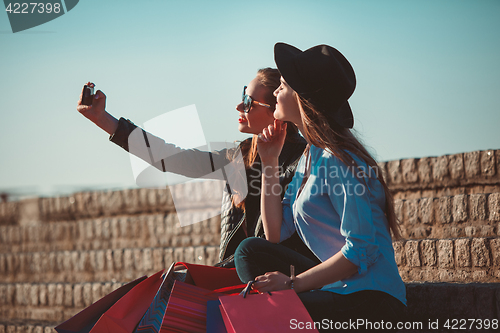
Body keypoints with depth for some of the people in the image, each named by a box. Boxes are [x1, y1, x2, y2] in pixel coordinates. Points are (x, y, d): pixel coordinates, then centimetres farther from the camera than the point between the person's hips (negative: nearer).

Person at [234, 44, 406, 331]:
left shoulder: (338, 160, -16)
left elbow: (361, 251, -22)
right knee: (251, 251, 5)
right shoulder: (310, 157, 14)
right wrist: (269, 162, 11)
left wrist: (293, 283, -21)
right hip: (338, 287, 10)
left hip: (371, 299, -10)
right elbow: (276, 234, 11)